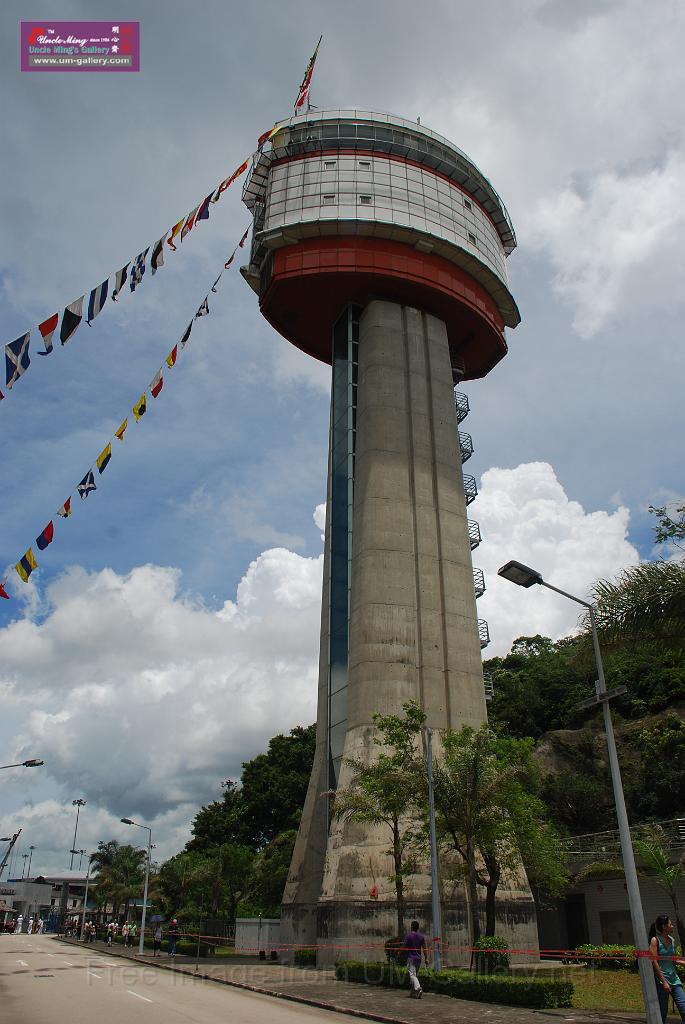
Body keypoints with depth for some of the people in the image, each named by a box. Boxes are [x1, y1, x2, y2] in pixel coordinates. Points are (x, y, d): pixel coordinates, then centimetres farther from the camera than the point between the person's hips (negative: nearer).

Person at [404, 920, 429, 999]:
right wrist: (426, 959, 7)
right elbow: (424, 948, 2)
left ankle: (418, 988, -28)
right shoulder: (421, 936, 3)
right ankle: (413, 992, 24)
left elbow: (405, 947, -7)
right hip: (418, 958, 5)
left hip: (410, 957, -5)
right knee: (415, 974, 18)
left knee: (412, 975, -8)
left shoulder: (408, 935, -10)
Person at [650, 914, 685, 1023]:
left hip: (674, 978, 6)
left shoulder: (671, 940, 9)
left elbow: (673, 959, 18)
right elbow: (654, 962, -13)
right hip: (661, 979, -6)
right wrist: (664, 982, -16)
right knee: (663, 1011, 1)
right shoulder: (655, 940, -10)